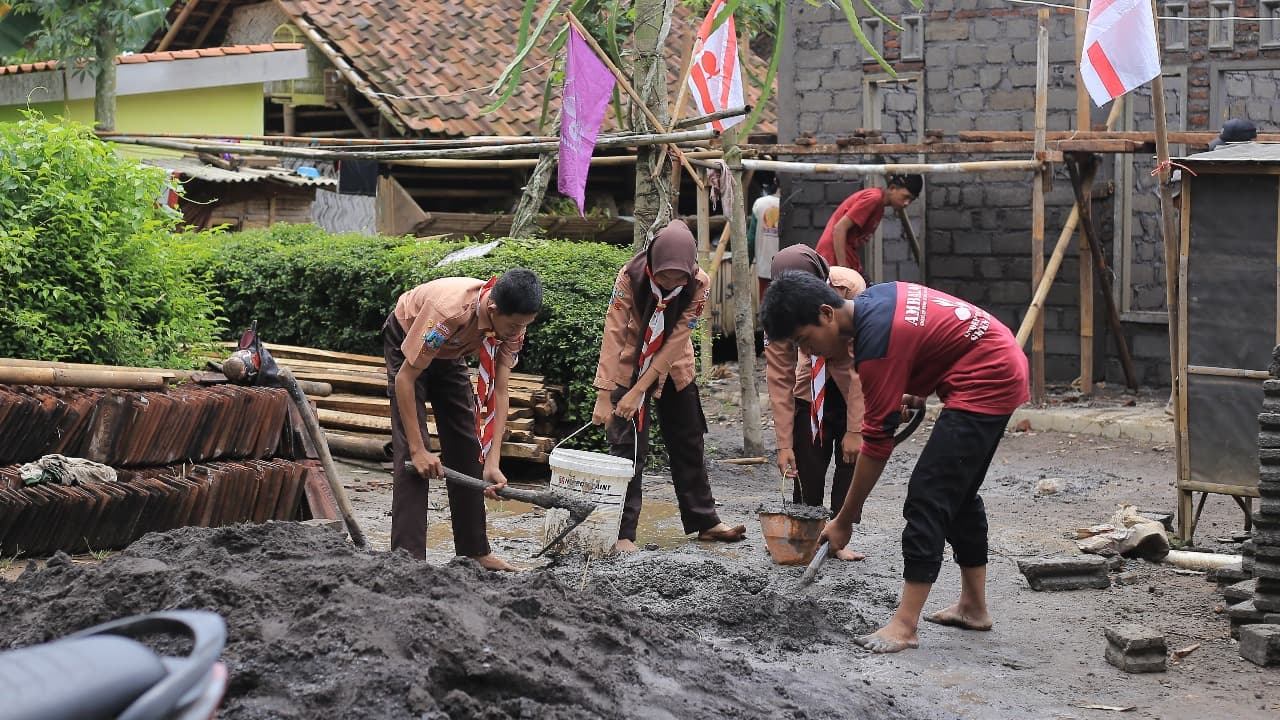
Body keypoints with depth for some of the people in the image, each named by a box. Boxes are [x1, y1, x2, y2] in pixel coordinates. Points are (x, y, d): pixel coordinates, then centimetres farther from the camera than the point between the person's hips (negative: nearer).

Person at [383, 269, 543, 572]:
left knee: (467, 446, 3)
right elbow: (405, 378, -35)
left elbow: (499, 392, -21)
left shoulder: (512, 323, -25)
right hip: (407, 346, -6)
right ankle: (408, 556, -17)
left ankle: (474, 550, 12)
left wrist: (492, 462, -28)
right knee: (410, 452, -17)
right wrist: (418, 450, -34)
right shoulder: (450, 311, -43)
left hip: (450, 354, 6)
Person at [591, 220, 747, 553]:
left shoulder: (699, 284, -23)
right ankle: (623, 532, -4)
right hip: (631, 365, -3)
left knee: (688, 443, 12)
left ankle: (704, 521, 24)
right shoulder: (631, 276, -28)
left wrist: (638, 391, -26)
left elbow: (676, 341, -23)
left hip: (674, 368, 3)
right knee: (628, 447, -8)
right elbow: (614, 334, -29)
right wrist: (604, 394, -34)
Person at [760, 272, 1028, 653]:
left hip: (985, 383, -11)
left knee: (928, 497, -13)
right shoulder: (875, 298, 3)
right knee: (959, 493, 18)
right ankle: (974, 607, 27)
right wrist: (920, 391, 10)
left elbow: (877, 442, -21)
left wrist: (844, 521, -14)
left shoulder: (877, 341, -25)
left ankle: (905, 626, -14)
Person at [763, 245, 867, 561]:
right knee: (807, 465, -5)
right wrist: (783, 443, -19)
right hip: (812, 389, 2)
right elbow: (779, 380, -18)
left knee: (852, 459, -7)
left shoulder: (850, 290, -33)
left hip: (856, 387, -2)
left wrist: (855, 429, -27)